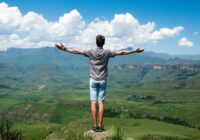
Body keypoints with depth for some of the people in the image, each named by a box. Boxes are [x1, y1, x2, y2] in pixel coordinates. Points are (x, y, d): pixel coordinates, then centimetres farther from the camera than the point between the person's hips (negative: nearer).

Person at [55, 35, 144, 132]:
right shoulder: (107, 53, -3)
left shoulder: (91, 52, -5)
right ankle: (100, 125, 4)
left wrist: (65, 49, 5)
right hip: (102, 80, 1)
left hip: (93, 80, -1)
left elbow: (77, 52, -4)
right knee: (101, 103, 4)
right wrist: (135, 51, 11)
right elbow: (121, 53, 2)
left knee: (93, 103, 1)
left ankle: (95, 126, 2)